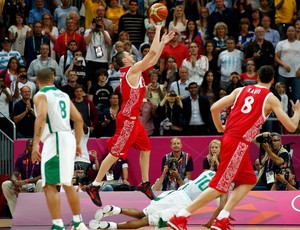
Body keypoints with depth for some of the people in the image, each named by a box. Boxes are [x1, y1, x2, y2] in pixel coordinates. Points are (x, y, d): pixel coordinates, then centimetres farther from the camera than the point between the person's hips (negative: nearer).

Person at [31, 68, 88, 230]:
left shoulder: (40, 95, -2)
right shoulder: (63, 95, 20)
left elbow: (41, 117, -20)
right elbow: (78, 120, 18)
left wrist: (35, 144, -25)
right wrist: (77, 144, 25)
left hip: (54, 140, -7)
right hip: (68, 138, 7)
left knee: (49, 186, -7)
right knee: (67, 184, 20)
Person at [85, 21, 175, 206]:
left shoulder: (134, 72, 13)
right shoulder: (132, 71, -13)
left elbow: (153, 60, 23)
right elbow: (152, 53, -18)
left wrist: (163, 42, 20)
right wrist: (158, 30, -9)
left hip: (133, 118, 10)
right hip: (127, 119, -10)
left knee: (146, 148, 14)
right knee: (115, 153, -8)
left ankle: (145, 183, 22)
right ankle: (95, 186, -6)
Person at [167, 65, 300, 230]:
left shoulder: (240, 90, 15)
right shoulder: (270, 98, 1)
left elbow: (214, 108, 7)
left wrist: (220, 129, 24)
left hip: (229, 138, 7)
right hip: (239, 143, -7)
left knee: (249, 181, 19)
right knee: (220, 186, -5)